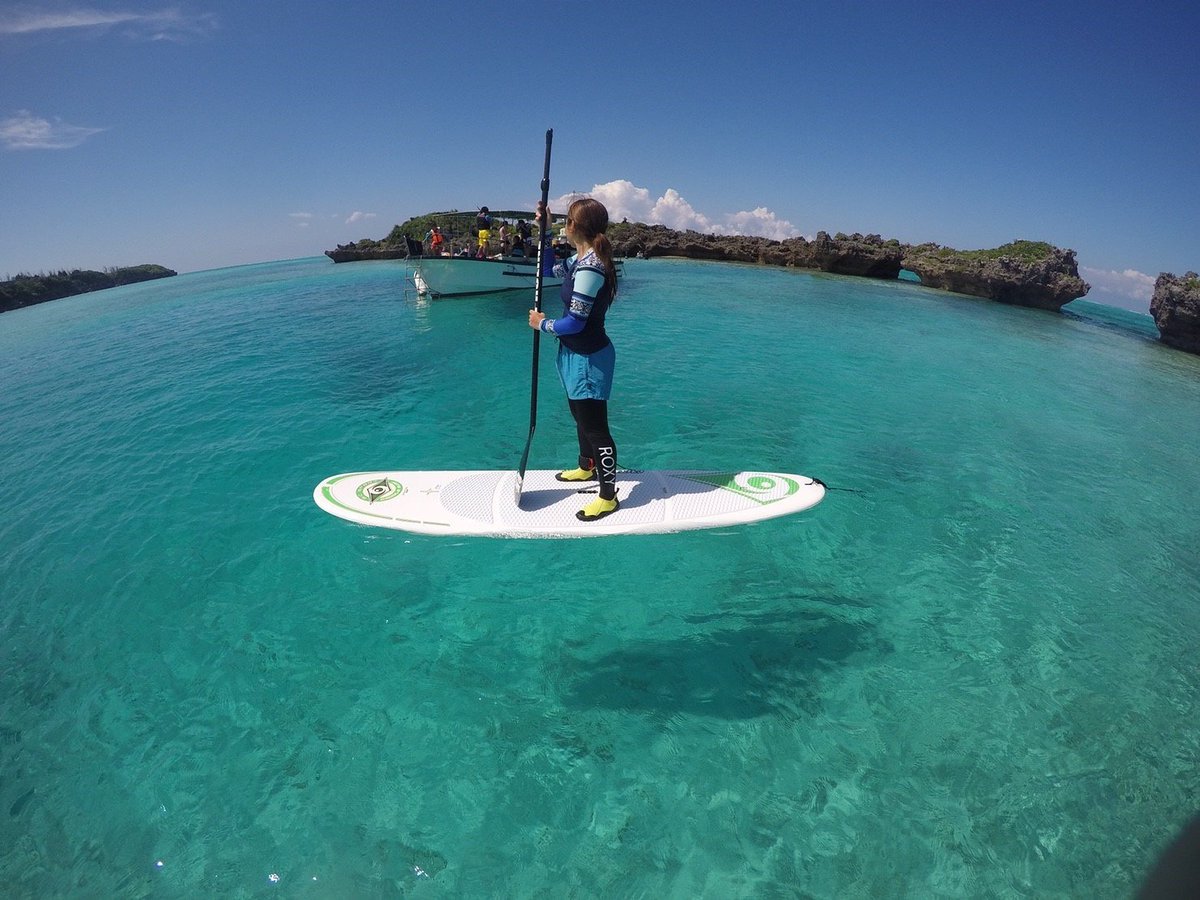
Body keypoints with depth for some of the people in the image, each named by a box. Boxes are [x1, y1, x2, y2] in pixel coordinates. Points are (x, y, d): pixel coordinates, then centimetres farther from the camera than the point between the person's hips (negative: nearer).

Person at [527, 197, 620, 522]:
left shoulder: (590, 267, -24)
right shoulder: (580, 260, 7)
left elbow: (575, 322, -25)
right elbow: (550, 269, 27)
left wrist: (543, 323, -8)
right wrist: (544, 231, 16)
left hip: (588, 359, -11)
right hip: (578, 354, 11)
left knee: (595, 426, -3)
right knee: (581, 416, 25)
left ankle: (608, 497, 8)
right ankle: (586, 467, 47)